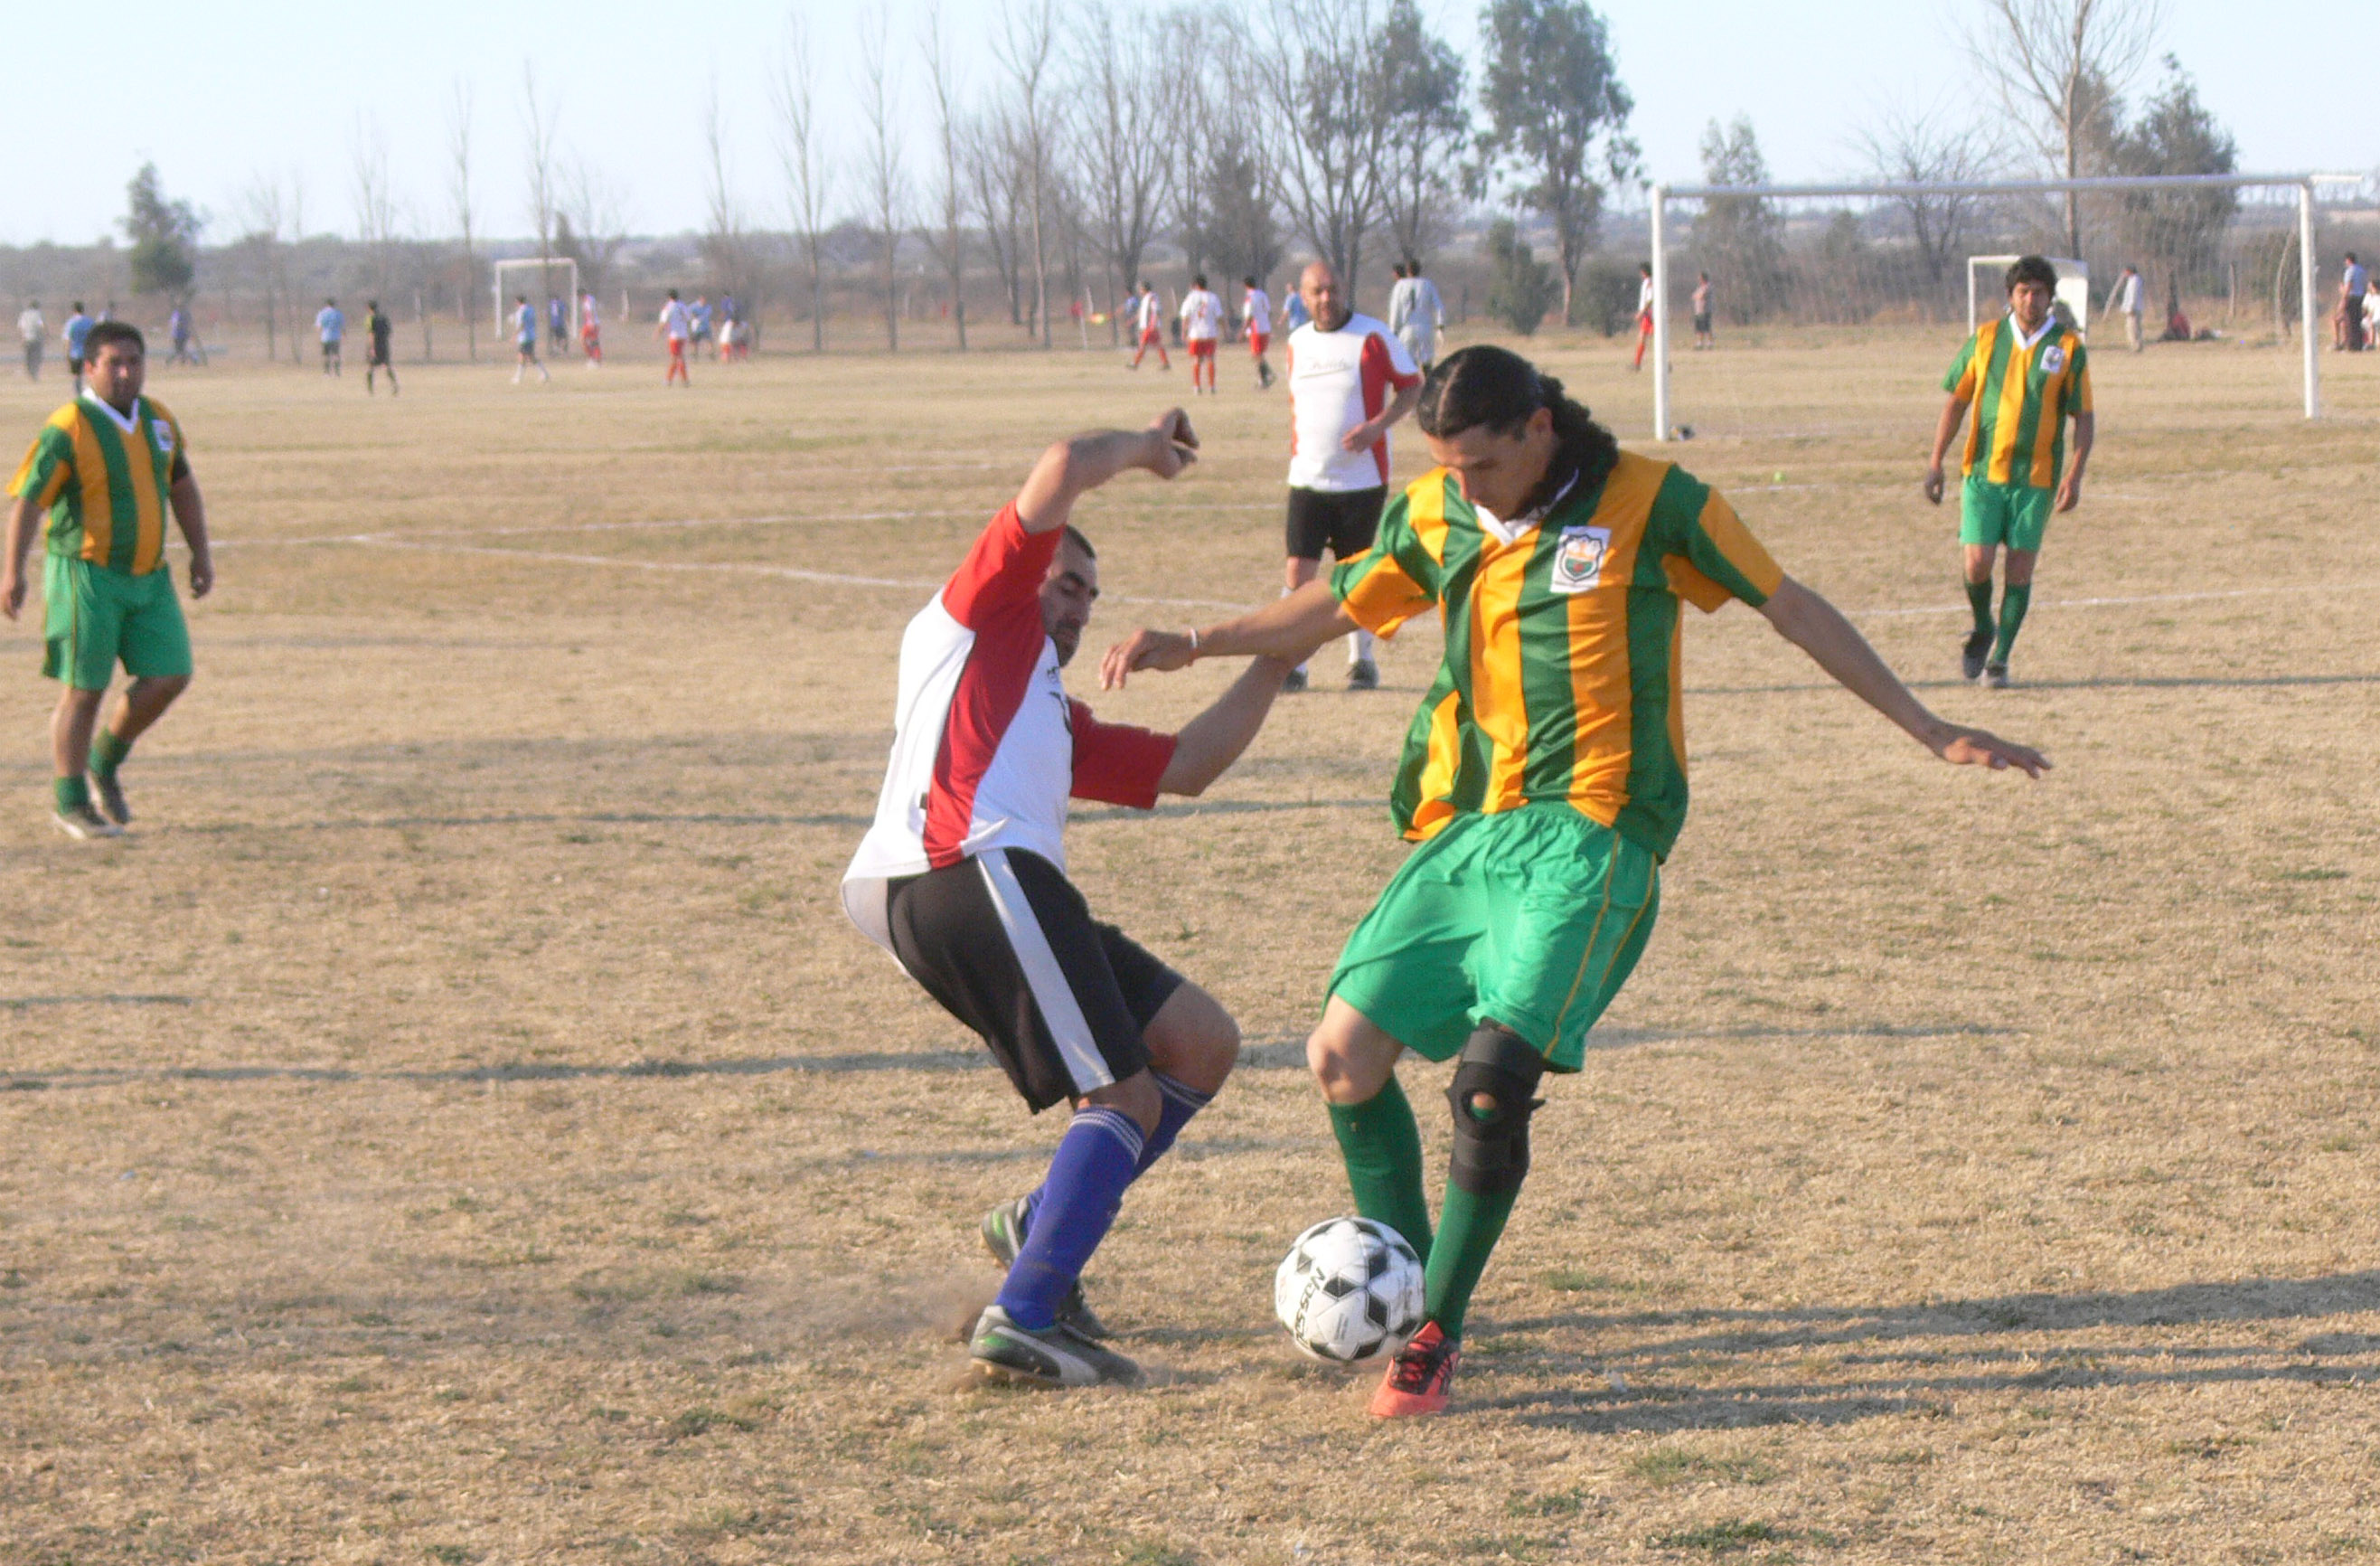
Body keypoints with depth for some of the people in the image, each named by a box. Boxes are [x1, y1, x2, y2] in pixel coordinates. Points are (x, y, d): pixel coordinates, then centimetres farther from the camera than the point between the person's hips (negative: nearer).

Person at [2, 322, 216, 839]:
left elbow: (182, 486, 21)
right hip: (87, 577, -6)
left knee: (168, 677, 0)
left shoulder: (159, 421, 7)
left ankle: (105, 763, 23)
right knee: (84, 690, -2)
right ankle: (70, 801, 12)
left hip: (149, 578, 6)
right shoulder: (68, 429, -13)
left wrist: (201, 553, 19)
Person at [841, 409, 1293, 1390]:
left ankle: (1044, 1227, 12)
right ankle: (1022, 1322, -18)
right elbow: (1062, 470, 3)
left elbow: (1186, 767, 32)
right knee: (1127, 1099, -10)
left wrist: (1273, 660, 32)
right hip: (971, 870, -9)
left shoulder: (1057, 720, 36)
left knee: (1201, 1043, 11)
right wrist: (1139, 447, 21)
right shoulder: (979, 611, 16)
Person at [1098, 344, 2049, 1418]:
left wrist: (1930, 731, 6)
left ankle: (1438, 1332, -7)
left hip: (1587, 834, -5)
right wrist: (1191, 646, 10)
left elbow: (1790, 608, 5)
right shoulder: (1433, 516, 10)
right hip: (1460, 829, 5)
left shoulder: (1648, 504, -2)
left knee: (1492, 1069, -21)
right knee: (1344, 1053, -6)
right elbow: (1337, 605, 23)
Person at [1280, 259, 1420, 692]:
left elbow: (1412, 386, -3)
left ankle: (1362, 660, 20)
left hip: (1362, 476, -3)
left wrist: (1376, 426, -17)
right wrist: (1294, 445, 11)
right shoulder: (1298, 341, 9)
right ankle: (1292, 663, -1)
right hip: (1307, 478, 3)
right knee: (1298, 568, -6)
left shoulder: (1374, 336, -6)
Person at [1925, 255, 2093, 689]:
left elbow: (2083, 417, 2)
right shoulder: (1985, 339, 3)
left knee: (2020, 568, -3)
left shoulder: (2068, 348, 0)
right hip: (1983, 471, 1)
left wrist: (2074, 476, -8)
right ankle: (1983, 629, 23)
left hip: (2036, 477, -1)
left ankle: (1999, 659, 10)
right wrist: (1936, 463, 4)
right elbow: (1955, 401, 9)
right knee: (1977, 563, -7)